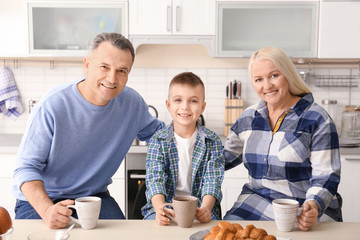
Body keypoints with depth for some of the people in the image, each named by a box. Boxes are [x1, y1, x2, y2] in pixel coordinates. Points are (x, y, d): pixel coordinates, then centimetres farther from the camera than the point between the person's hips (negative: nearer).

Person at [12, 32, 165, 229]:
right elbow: (26, 168, -18)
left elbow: (155, 131, 15)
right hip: (40, 199, -2)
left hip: (95, 196, 3)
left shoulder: (132, 102, -6)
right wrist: (47, 210, -35)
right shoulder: (52, 106, -20)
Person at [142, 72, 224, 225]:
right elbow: (155, 178, -10)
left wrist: (205, 208, -27)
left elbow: (212, 180, -7)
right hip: (164, 205, 0)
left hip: (201, 208, 0)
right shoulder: (157, 141, 1)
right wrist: (160, 208, -29)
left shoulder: (213, 142, 1)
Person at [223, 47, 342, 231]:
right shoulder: (249, 117, 9)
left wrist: (314, 207, -25)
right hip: (256, 201, 3)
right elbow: (225, 155, 20)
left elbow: (325, 176, -7)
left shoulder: (316, 119, -5)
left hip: (309, 209, -3)